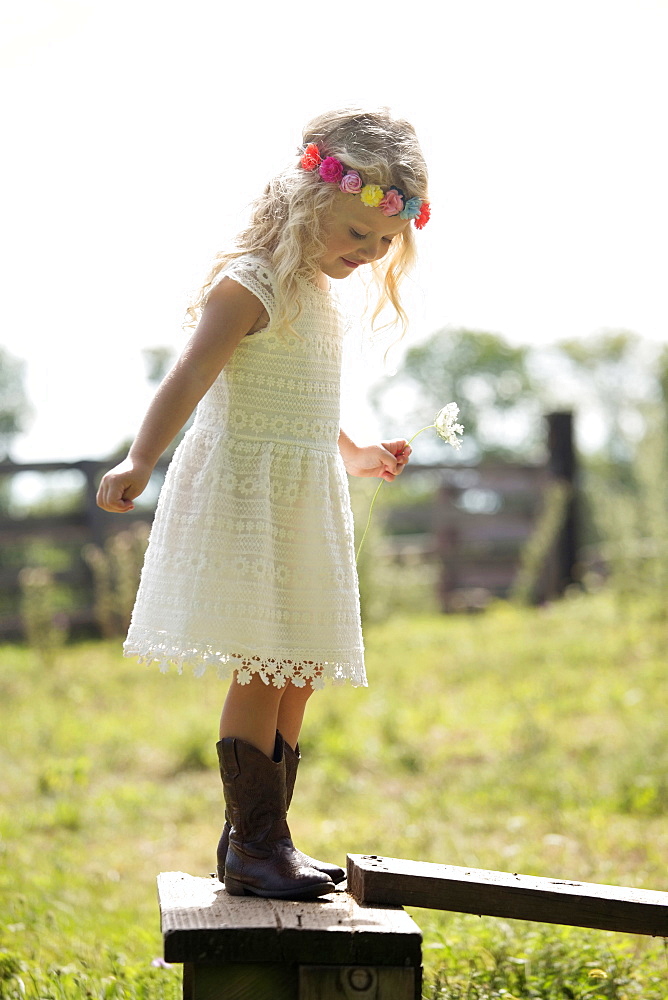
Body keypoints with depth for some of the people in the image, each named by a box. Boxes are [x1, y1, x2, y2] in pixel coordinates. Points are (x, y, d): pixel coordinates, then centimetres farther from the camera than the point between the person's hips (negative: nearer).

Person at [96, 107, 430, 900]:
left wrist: (356, 456, 42)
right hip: (246, 497, -9)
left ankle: (258, 837, 19)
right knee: (263, 672, -10)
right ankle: (254, 845, -1)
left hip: (303, 505, 9)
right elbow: (190, 378, -23)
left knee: (298, 676, 9)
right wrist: (139, 462, -36)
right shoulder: (251, 284, -12)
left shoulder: (316, 293, 16)